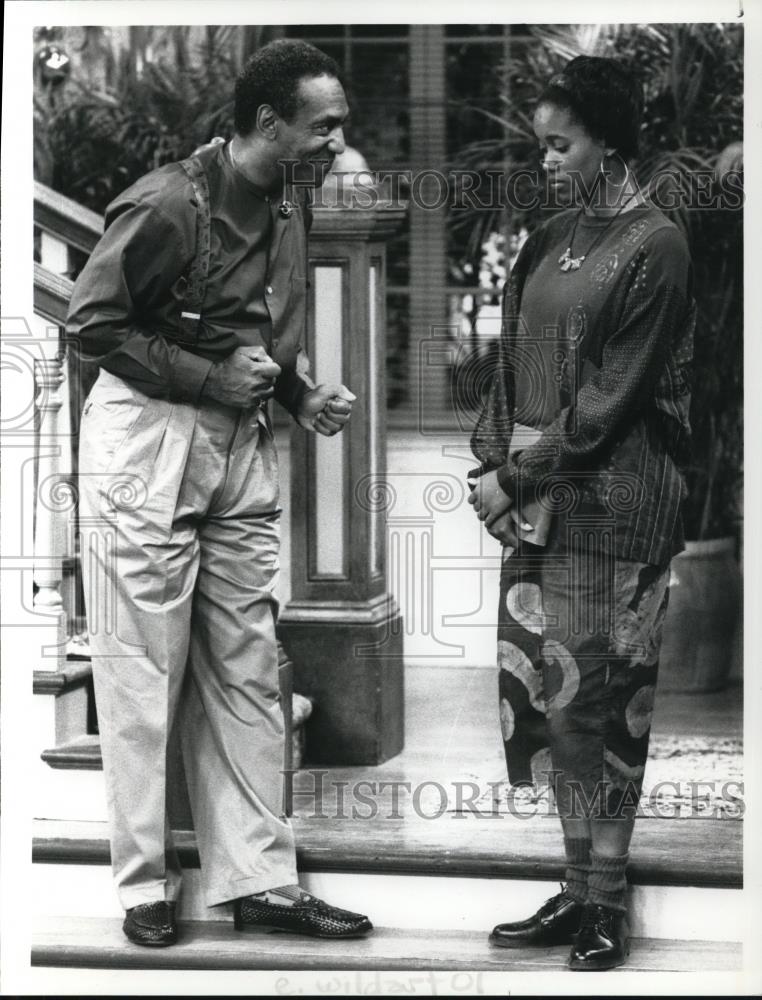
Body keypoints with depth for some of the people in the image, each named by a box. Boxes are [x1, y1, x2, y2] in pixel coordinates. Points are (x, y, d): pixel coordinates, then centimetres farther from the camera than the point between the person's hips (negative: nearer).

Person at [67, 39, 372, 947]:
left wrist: (305, 395, 2)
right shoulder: (167, 204, -16)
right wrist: (212, 378, -17)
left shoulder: (286, 207, 9)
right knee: (143, 677, 1)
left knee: (246, 675, 8)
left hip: (241, 452, 8)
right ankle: (145, 886, 13)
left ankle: (260, 881, 15)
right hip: (146, 442, -7)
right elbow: (91, 321, -14)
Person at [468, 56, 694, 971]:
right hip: (537, 498, 7)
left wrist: (517, 476, -11)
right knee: (545, 696, 8)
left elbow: (610, 398, -13)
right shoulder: (552, 239, 13)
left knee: (597, 703, -2)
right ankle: (578, 890, 18)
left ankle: (606, 905, 9)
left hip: (608, 505, -7)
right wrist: (493, 462, 1)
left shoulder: (654, 249, -9)